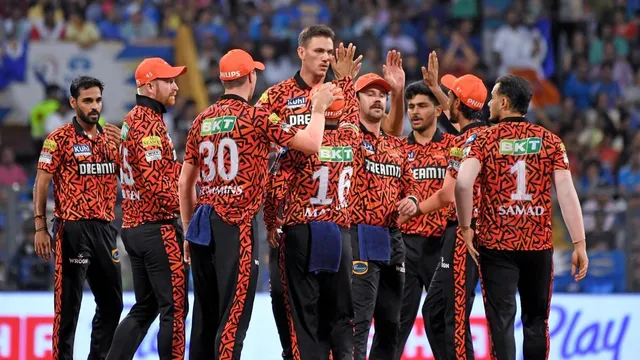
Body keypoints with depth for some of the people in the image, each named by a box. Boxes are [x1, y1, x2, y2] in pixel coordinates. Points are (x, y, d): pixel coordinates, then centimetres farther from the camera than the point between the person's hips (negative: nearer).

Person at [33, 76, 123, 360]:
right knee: (68, 303, -3)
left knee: (111, 303, 10)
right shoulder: (59, 140, -3)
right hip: (73, 230, -6)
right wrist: (40, 228, -13)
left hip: (105, 228, 6)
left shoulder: (110, 141, 13)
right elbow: (41, 184, -6)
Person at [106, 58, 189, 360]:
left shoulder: (131, 120, 16)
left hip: (133, 228, 10)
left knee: (144, 307, 15)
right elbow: (155, 183, -21)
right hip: (158, 229, -10)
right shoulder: (150, 125, -15)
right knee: (174, 307, -5)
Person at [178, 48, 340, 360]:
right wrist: (319, 108, 9)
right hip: (236, 227, -6)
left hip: (202, 226, 6)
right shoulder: (257, 118, -6)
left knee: (205, 315, 13)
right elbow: (311, 144, -8)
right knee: (233, 317, -7)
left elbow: (185, 183, 15)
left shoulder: (202, 121, 11)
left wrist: (188, 230, 23)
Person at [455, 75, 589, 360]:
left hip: (496, 245, -2)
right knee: (536, 322, 14)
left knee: (501, 322, 0)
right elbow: (566, 191, -3)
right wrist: (579, 244, -3)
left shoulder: (484, 140, -3)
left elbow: (463, 182, -18)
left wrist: (465, 226, -6)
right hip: (539, 245, 2)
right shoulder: (549, 141, 3)